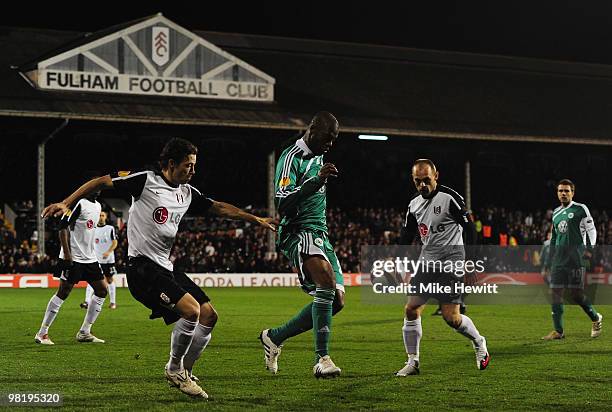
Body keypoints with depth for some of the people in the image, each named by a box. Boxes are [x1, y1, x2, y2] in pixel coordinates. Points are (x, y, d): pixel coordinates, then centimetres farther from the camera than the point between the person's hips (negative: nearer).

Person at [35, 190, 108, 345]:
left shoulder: (97, 206, 14)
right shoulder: (79, 203, -14)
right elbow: (63, 227, -18)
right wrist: (67, 253, -22)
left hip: (89, 257, 9)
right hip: (73, 257, -9)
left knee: (101, 290, 5)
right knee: (63, 292, -7)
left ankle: (84, 332, 11)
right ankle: (42, 333, 2)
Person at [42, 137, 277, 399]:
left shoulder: (187, 193, 12)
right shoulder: (146, 181, -9)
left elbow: (220, 208, 20)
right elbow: (101, 182, -8)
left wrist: (256, 220, 18)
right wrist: (66, 203, -15)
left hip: (166, 268, 9)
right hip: (142, 267, -9)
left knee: (209, 315, 4)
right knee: (191, 309, -24)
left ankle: (185, 374, 17)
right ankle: (174, 369, -3)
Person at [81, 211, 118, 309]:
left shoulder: (110, 229, 0)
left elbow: (114, 243, -4)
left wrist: (109, 252, -19)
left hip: (108, 259, -1)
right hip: (96, 259, 1)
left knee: (109, 279, 8)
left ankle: (113, 302, 18)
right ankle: (87, 301, -19)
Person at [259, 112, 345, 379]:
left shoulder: (318, 158, 20)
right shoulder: (291, 158, -9)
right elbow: (282, 204, -21)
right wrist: (317, 181, -28)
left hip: (320, 234, 9)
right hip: (298, 232, -9)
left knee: (336, 301, 1)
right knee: (327, 281, -32)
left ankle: (274, 337, 17)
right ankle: (322, 359, -32)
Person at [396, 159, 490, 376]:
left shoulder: (450, 197, -10)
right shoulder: (414, 205, 10)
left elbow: (469, 228, -10)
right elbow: (406, 238, 19)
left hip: (450, 260, -6)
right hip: (426, 261, 6)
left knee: (451, 317, -11)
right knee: (411, 309, -4)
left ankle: (479, 342, 18)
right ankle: (412, 362, 4)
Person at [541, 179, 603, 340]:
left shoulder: (580, 209, -1)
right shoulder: (556, 213, 17)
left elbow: (591, 230, -1)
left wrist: (589, 248, -12)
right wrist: (550, 260, 21)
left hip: (575, 259, -6)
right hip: (559, 259, 6)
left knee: (576, 293, -6)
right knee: (556, 292, -2)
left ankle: (596, 318, 19)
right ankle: (558, 331, 2)